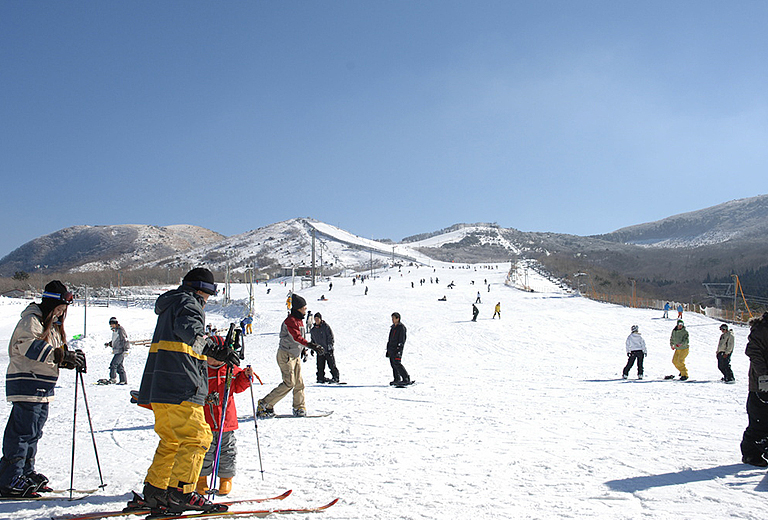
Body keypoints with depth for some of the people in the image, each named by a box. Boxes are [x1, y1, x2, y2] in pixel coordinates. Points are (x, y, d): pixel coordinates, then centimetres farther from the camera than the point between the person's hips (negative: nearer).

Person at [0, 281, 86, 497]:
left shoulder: (52, 325, 20)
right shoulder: (30, 321, -9)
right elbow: (29, 346, -26)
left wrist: (71, 359, 1)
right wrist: (62, 355, -30)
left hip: (43, 386, 9)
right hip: (26, 384, -9)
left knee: (34, 432, 14)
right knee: (23, 431, -9)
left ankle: (26, 473, 23)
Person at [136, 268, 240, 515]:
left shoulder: (170, 304, 28)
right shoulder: (188, 303, -3)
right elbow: (189, 331, -25)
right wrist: (215, 347, -39)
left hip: (159, 386, 10)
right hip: (180, 387, -10)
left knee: (171, 440, 16)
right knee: (196, 437, -8)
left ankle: (154, 492, 18)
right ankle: (181, 494, -9)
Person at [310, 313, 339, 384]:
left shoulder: (326, 326, -4)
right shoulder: (313, 330, 13)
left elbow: (331, 337, -6)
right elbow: (313, 340, 24)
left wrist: (330, 346, -12)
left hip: (328, 350, -5)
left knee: (332, 365, -2)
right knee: (320, 366, 3)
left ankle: (335, 377, 5)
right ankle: (321, 378, 14)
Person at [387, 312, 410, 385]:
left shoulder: (401, 327, -8)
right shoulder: (393, 327, 18)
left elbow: (402, 340, -14)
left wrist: (399, 350, -20)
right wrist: (388, 350, 22)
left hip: (397, 349, -9)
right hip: (391, 348, 9)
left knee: (397, 364, -14)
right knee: (393, 364, 7)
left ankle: (406, 379, -11)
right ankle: (397, 379, 14)